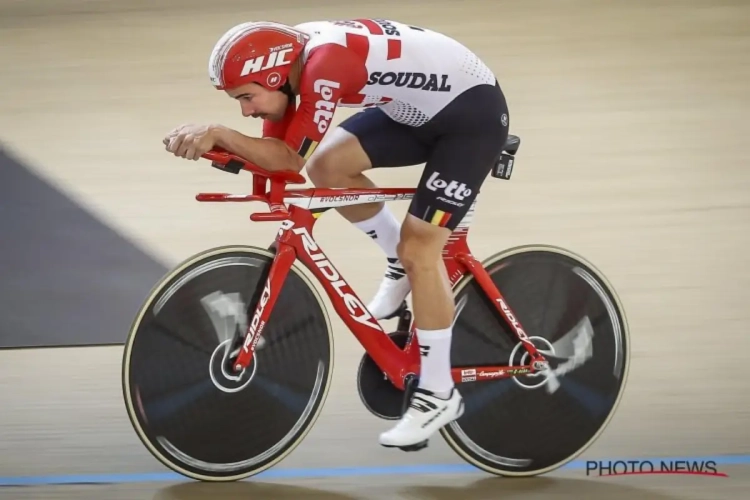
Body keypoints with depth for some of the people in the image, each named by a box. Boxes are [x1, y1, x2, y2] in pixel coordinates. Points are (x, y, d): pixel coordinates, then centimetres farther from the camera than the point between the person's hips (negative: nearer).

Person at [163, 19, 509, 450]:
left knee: (418, 248, -13)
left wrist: (219, 133, -37)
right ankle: (401, 263, 16)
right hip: (419, 108, 9)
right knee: (327, 166, -6)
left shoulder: (325, 63, -32)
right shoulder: (291, 58, -7)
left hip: (473, 111, -9)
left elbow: (290, 159, -30)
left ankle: (439, 394, -2)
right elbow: (274, 152, -4)